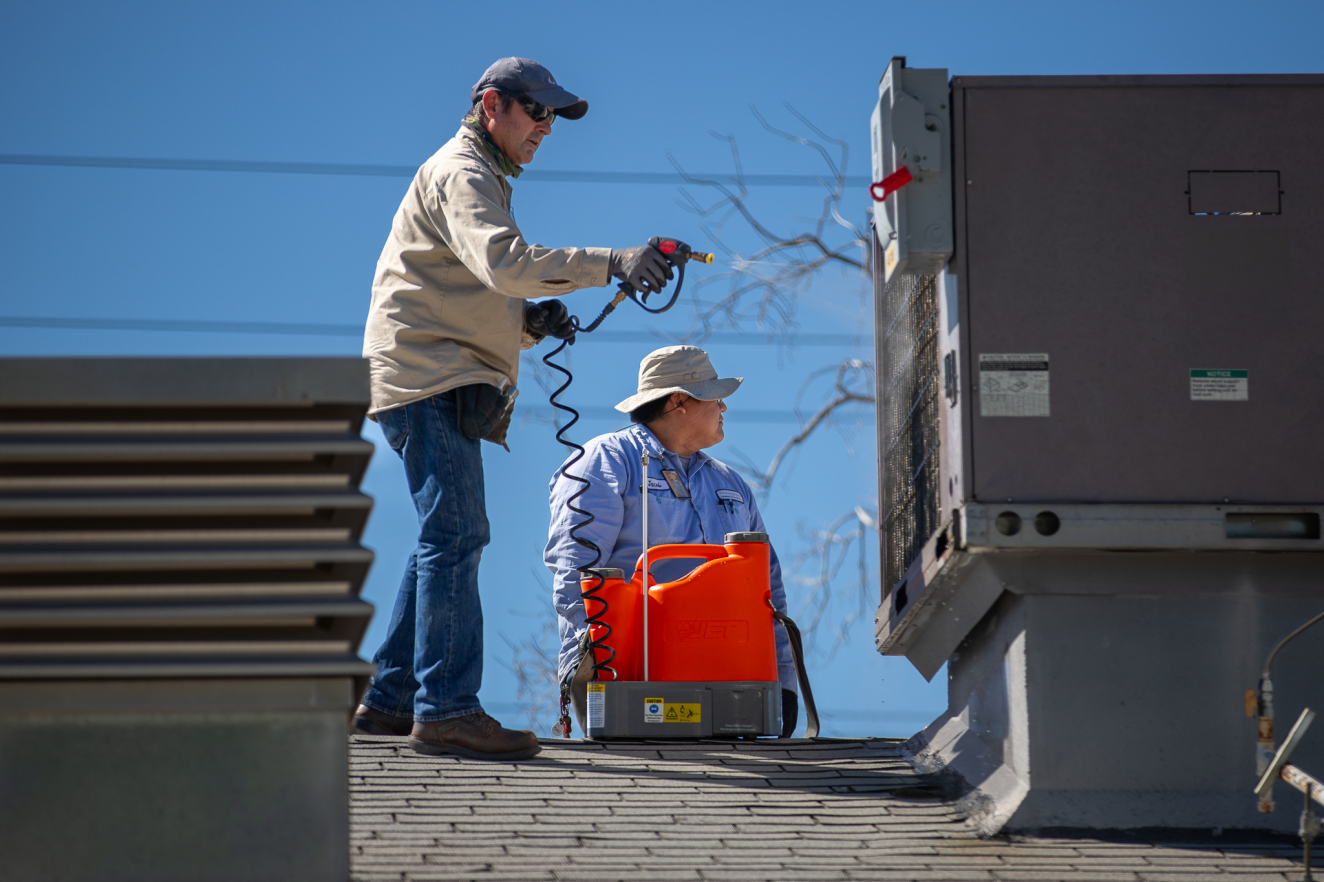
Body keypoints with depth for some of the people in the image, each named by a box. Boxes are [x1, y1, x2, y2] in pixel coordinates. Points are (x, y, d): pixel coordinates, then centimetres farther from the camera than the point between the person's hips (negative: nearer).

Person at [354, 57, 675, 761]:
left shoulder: (483, 180, 27)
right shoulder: (460, 173, -7)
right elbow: (504, 263, -27)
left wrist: (530, 321, 5)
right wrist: (611, 265, -34)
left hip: (445, 382, 11)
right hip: (429, 377, -11)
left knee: (444, 540, 13)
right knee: (456, 536, -16)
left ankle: (391, 701, 17)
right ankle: (446, 709, -20)